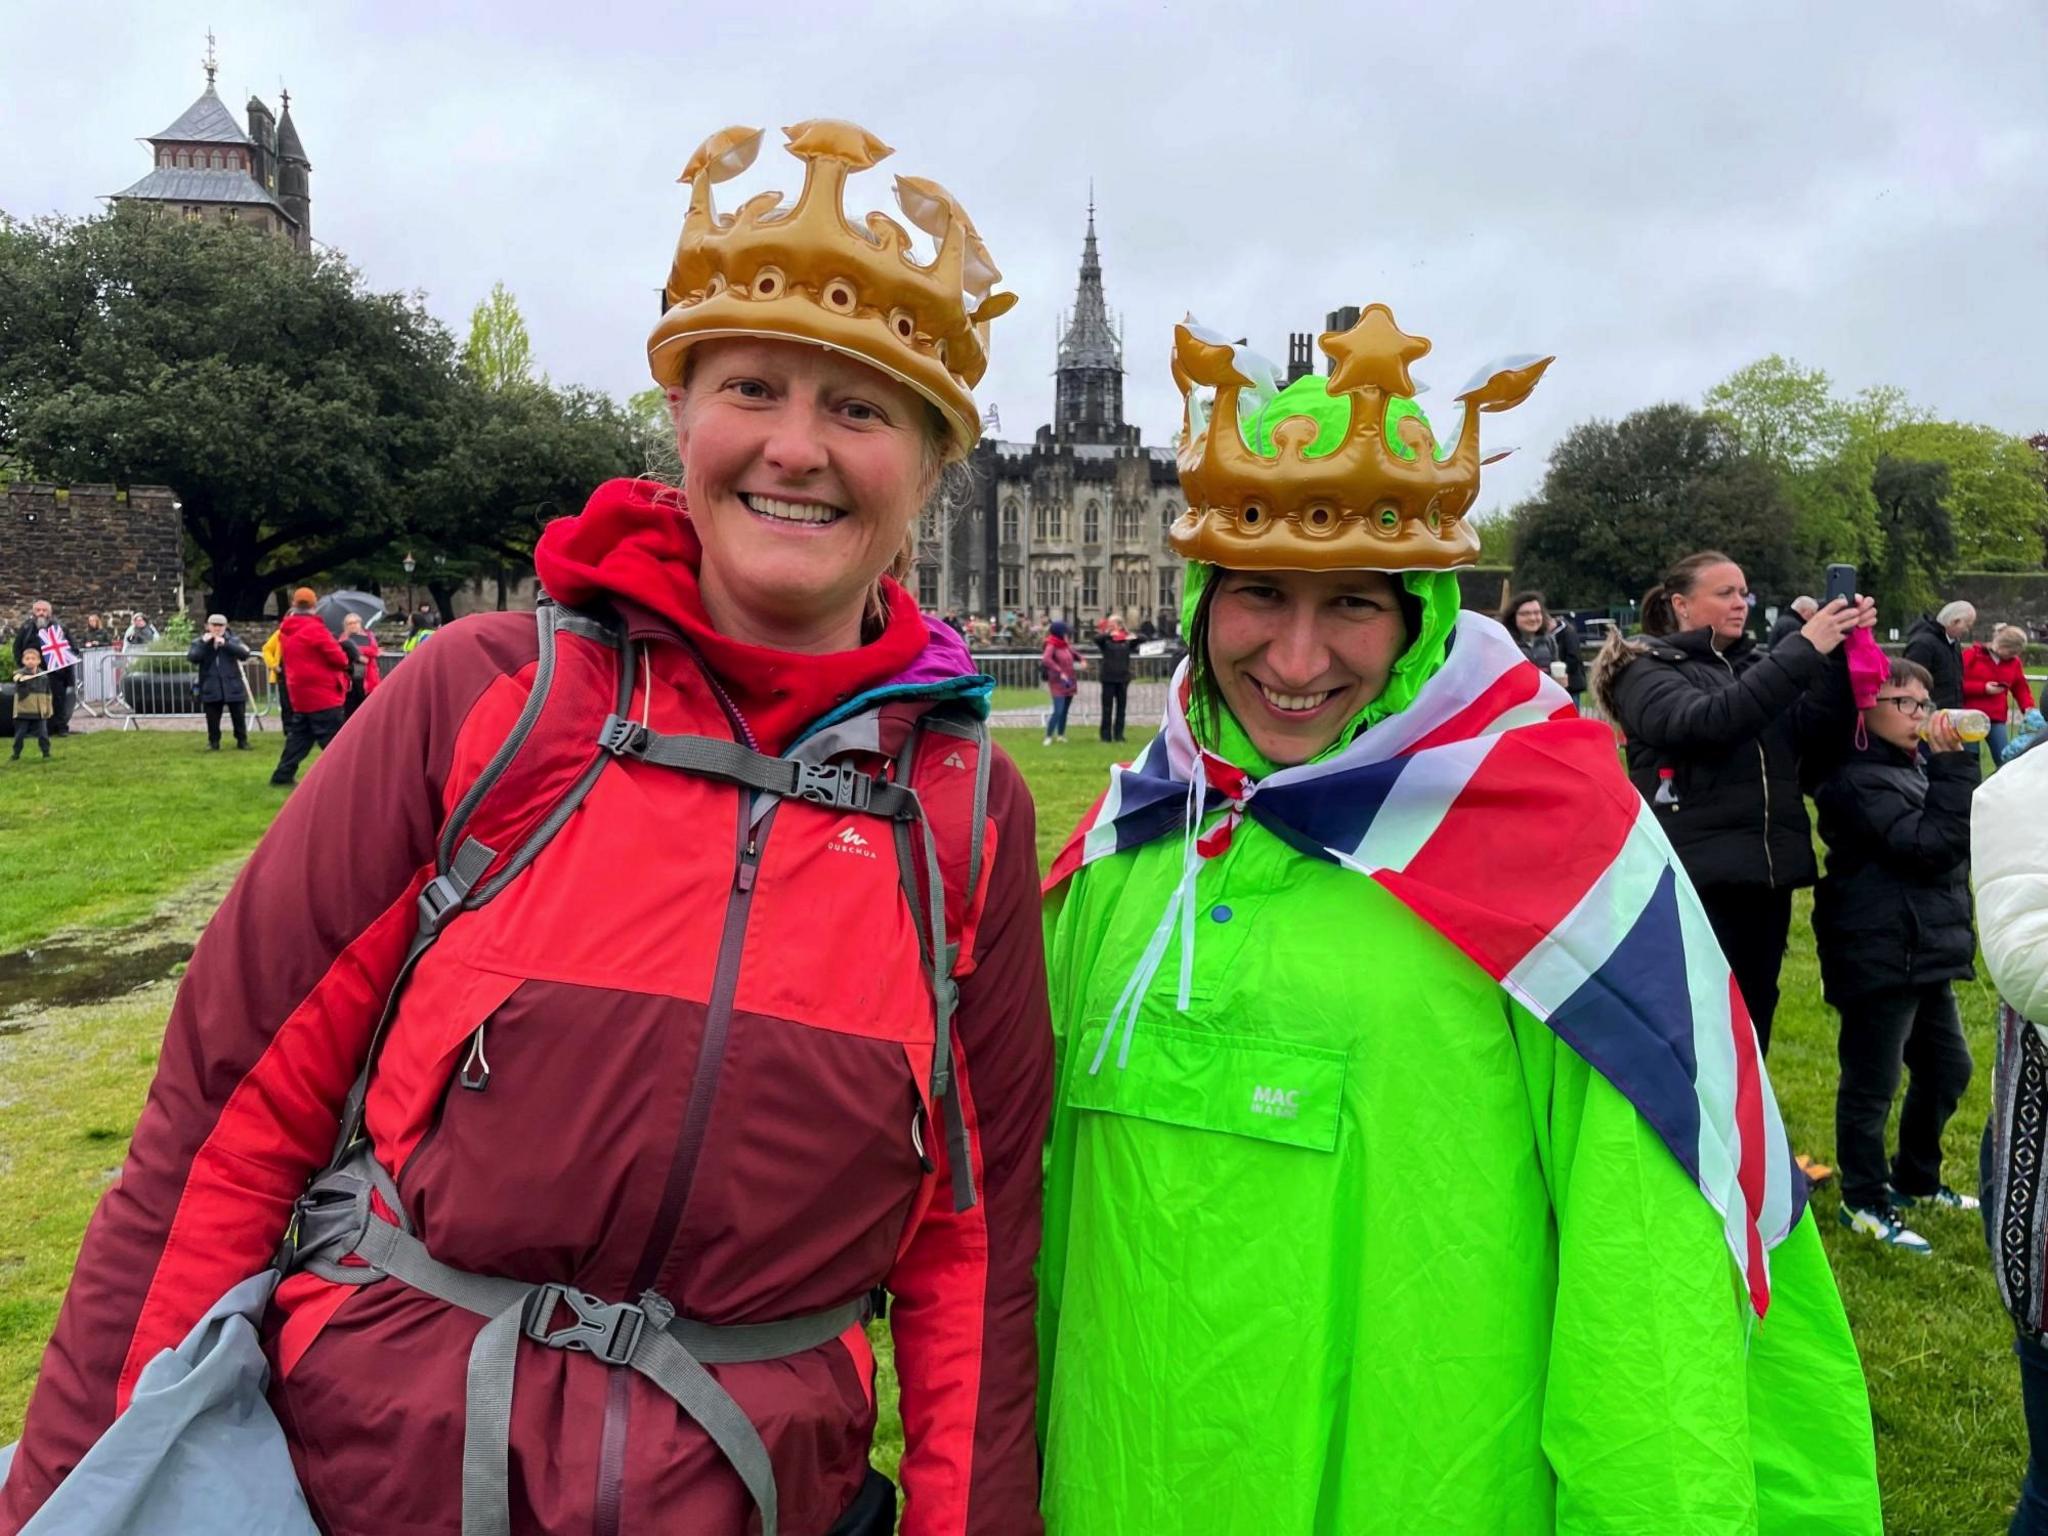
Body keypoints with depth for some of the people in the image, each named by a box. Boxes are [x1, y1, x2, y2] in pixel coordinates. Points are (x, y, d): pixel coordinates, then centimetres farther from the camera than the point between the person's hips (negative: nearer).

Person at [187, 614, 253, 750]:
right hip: (211, 688, 0)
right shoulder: (199, 643, 5)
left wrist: (226, 644, -20)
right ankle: (213, 742, 19)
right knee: (212, 718, 6)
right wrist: (204, 643, -17)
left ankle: (242, 741, 18)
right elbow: (192, 658, -11)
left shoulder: (233, 641, 4)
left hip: (233, 686, 0)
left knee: (239, 717, 5)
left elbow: (244, 654, -14)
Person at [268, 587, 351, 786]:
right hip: (322, 693, -8)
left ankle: (283, 774, 15)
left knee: (299, 736, 15)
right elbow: (338, 657, -15)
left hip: (300, 694, 8)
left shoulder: (286, 631, 10)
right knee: (333, 739, -5)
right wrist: (344, 660, 6)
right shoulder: (314, 628, -15)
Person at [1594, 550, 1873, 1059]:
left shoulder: (1756, 664, 13)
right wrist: (1804, 650, -22)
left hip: (1766, 877, 6)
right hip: (1696, 881, -6)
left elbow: (1821, 741, 3)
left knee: (1750, 1034, 15)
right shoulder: (1645, 670, -3)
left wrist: (1841, 655, -11)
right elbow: (1704, 722, -22)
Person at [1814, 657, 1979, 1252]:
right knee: (1872, 1084, 1)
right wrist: (1953, 767, -20)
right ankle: (1864, 1201, 14)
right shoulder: (1858, 779, -16)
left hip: (1925, 952, 10)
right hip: (1880, 956, -10)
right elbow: (1928, 845, -21)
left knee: (1946, 1068, 19)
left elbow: (1952, 844, 20)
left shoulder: (1911, 769, 13)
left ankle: (1916, 1178, 37)